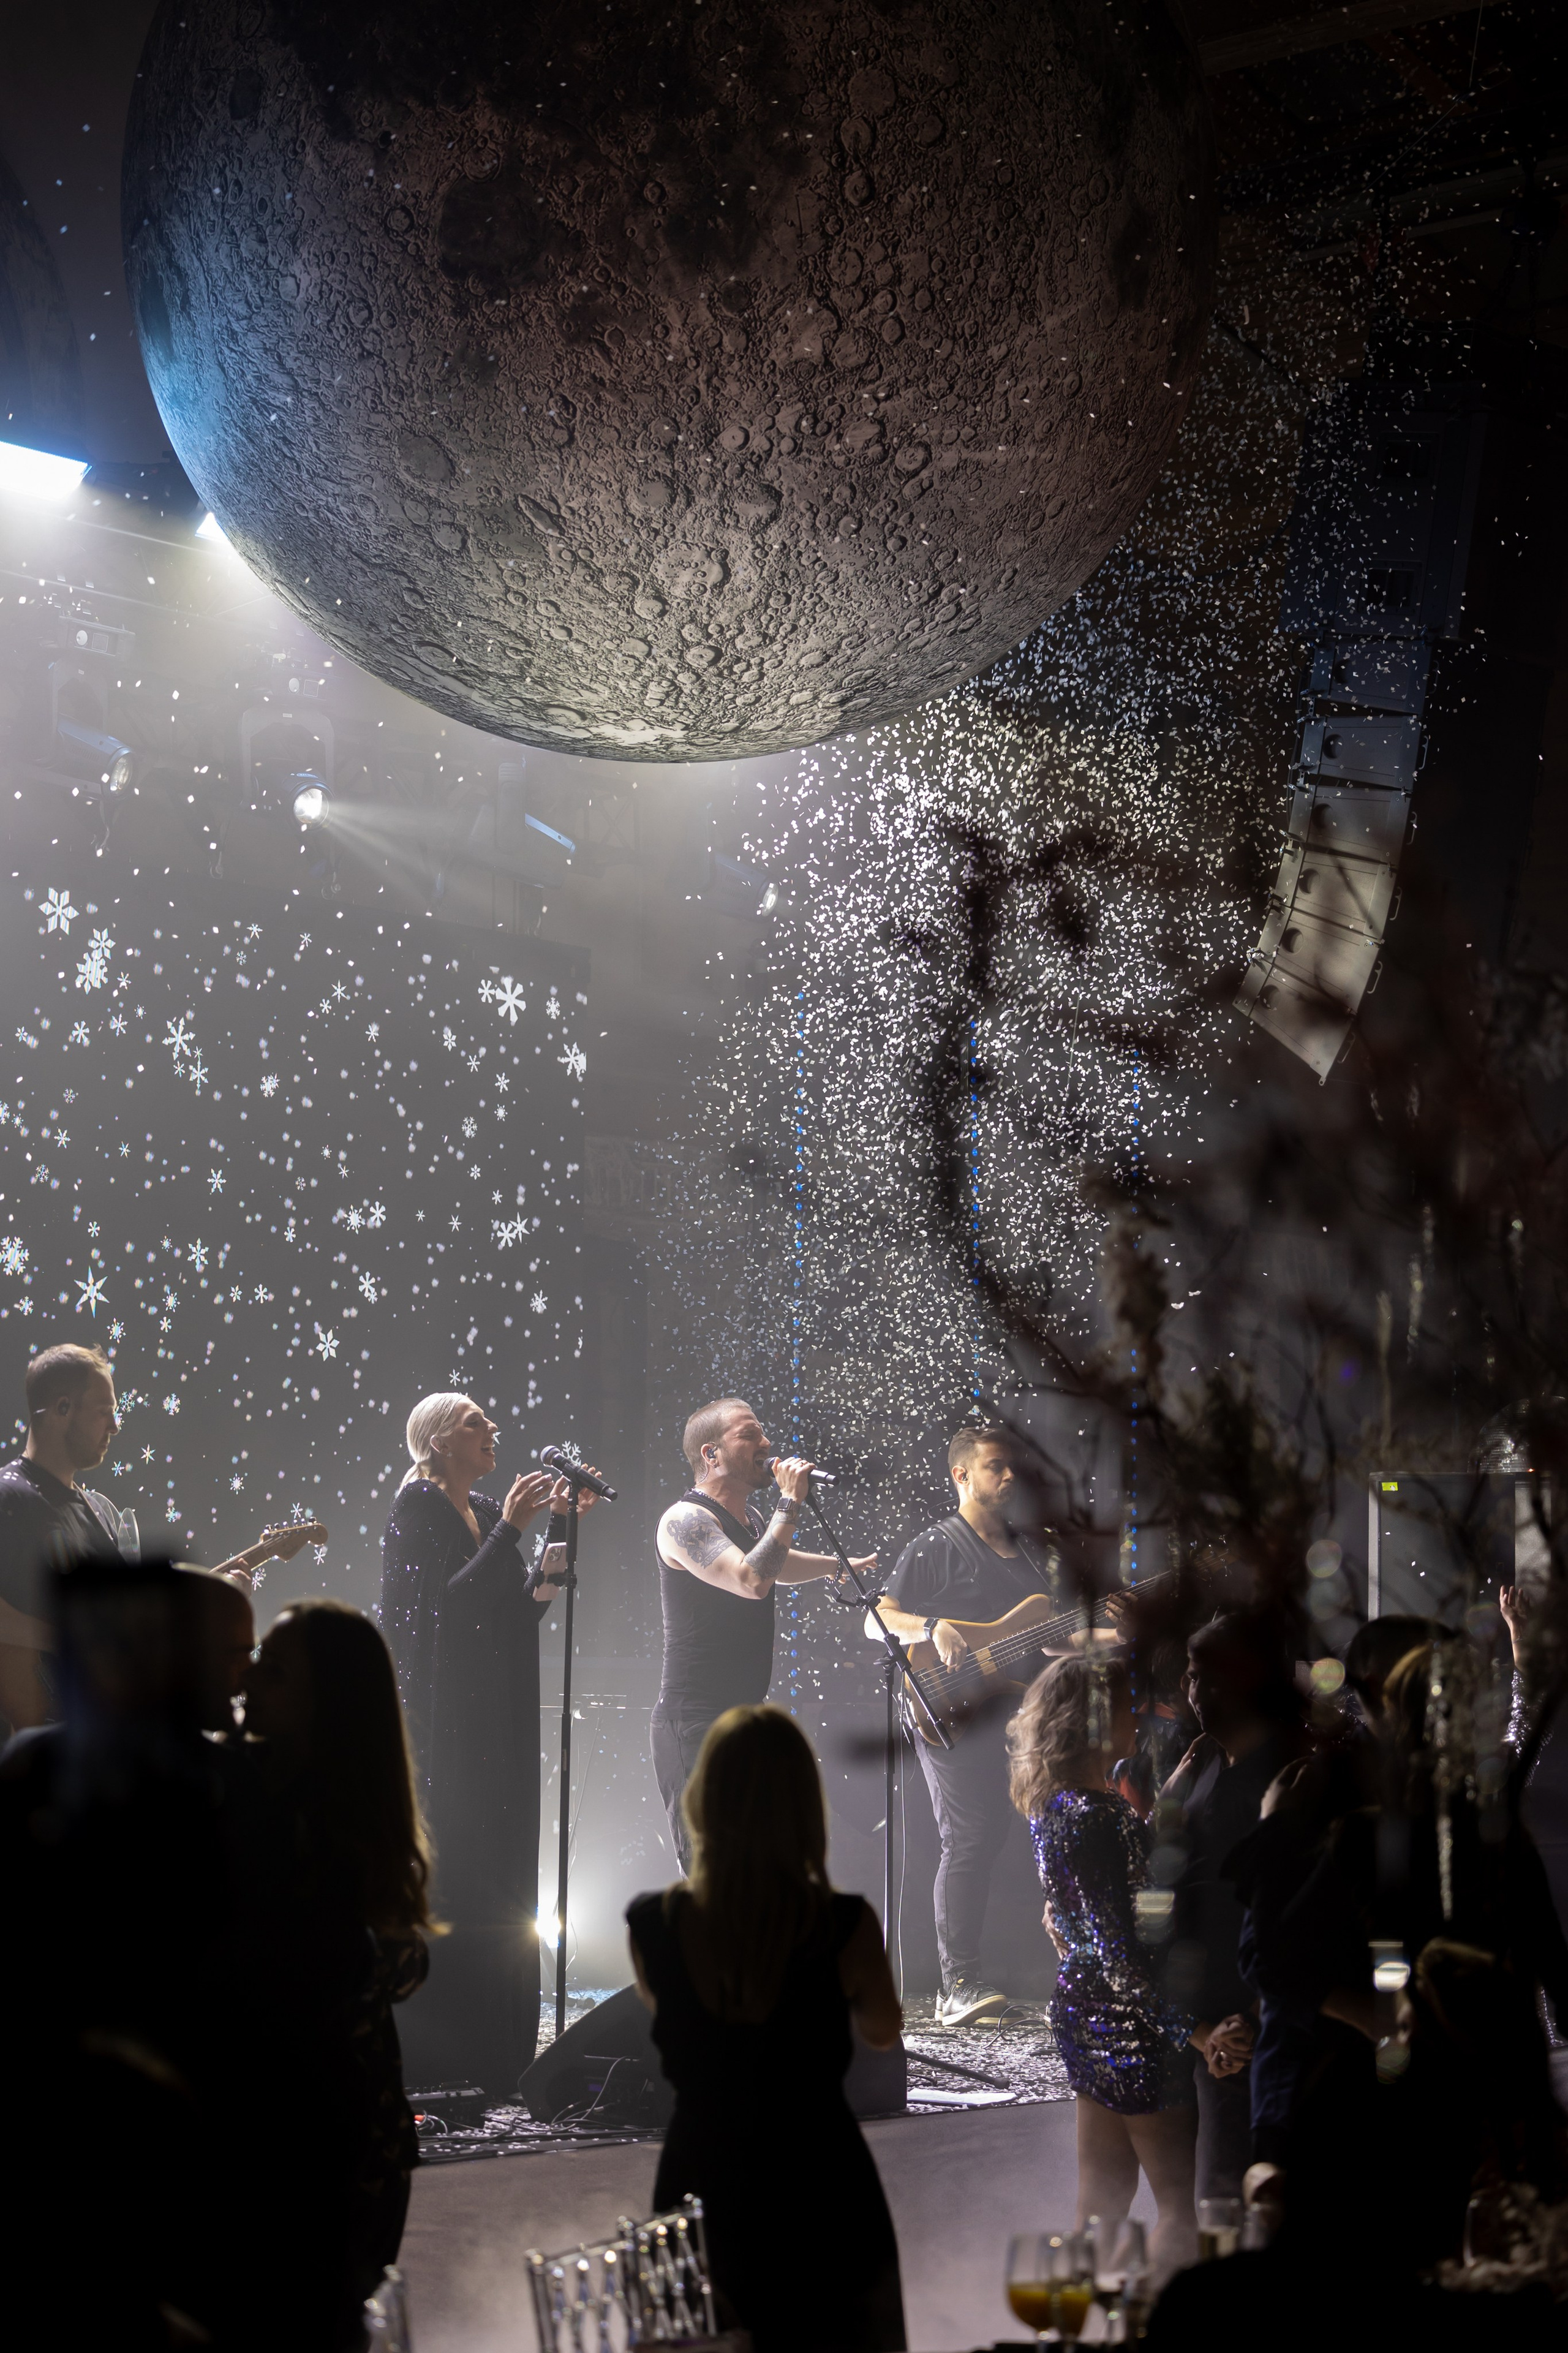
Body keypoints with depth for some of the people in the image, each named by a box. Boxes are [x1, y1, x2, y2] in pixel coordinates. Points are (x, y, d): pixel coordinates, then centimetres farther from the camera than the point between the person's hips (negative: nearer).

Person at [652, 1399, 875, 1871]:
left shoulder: (751, 1520, 14)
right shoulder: (686, 1521, -14)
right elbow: (752, 1580, -30)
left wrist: (842, 1565, 49)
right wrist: (791, 1503, -21)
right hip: (695, 1723, -9)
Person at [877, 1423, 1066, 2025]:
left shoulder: (1031, 1553, 21)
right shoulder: (936, 1548, 1)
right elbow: (877, 1621, -4)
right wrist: (933, 1628, -22)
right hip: (955, 1720, -6)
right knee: (970, 1844, -11)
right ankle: (959, 1986, -9)